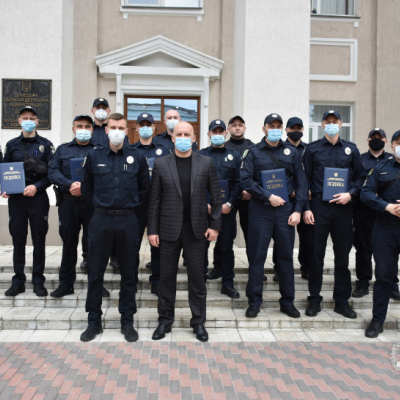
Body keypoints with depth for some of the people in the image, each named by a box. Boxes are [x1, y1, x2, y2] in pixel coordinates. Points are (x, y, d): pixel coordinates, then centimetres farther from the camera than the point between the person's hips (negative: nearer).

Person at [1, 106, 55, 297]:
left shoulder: (45, 144, 4)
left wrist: (36, 186, -15)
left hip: (38, 198, -2)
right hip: (15, 199, 2)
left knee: (39, 240, 3)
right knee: (18, 240, 7)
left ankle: (38, 281, 13)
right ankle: (18, 280, 17)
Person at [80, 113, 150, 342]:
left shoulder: (137, 157, 2)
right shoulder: (94, 157, 3)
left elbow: (145, 188, 11)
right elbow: (87, 188, 13)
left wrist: (132, 206, 8)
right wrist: (100, 205, 7)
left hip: (128, 221, 0)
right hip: (101, 220, 1)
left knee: (129, 273, 7)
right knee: (95, 273, 6)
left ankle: (127, 322, 20)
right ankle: (94, 321, 20)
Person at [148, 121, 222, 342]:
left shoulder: (206, 163, 3)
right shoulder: (161, 164, 2)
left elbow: (216, 196, 4)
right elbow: (154, 199, 1)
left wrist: (214, 225, -3)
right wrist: (152, 230, -3)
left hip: (196, 230, 0)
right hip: (169, 229, 0)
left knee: (197, 277, 7)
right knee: (167, 276, 9)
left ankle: (198, 322, 22)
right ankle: (165, 320, 25)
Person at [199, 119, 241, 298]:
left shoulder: (234, 156, 9)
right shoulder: (200, 155, 9)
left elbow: (238, 183, 3)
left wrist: (229, 204, -9)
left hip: (227, 208, 0)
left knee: (226, 245, 3)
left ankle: (227, 283, 13)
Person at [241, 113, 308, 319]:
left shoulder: (292, 152, 10)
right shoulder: (254, 152, 4)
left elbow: (301, 183, 8)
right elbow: (246, 180, -6)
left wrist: (298, 210, -2)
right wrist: (268, 196, -13)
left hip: (286, 209, 2)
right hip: (260, 209, -2)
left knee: (286, 255, 8)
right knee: (257, 256, 2)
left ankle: (287, 301, 21)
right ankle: (254, 302, 14)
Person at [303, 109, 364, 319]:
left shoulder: (351, 149, 10)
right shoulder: (312, 149, 5)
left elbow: (360, 176, 12)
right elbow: (305, 179, 3)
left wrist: (350, 193, -7)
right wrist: (306, 208, -5)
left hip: (342, 207, 2)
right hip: (318, 206, -1)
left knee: (342, 255, 7)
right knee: (316, 254, 3)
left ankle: (342, 300, 19)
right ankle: (314, 299, 15)